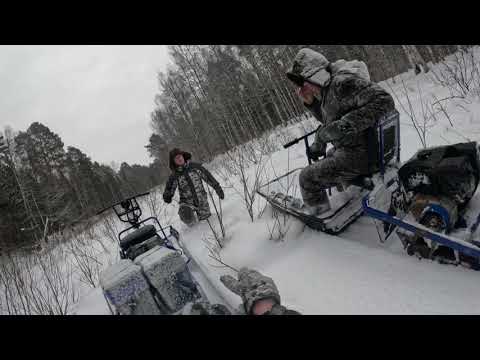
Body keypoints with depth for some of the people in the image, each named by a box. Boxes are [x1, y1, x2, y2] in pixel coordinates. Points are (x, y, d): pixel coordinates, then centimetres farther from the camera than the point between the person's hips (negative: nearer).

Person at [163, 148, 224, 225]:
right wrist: (167, 197, -20)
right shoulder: (174, 176, -4)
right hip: (187, 202, -1)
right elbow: (169, 189, 3)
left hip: (202, 200, 2)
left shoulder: (194, 166, -4)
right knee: (188, 220, -27)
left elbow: (207, 176, 3)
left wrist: (217, 187, 4)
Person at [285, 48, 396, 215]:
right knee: (324, 161, 34)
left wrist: (345, 124, -31)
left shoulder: (342, 83, -22)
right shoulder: (328, 89, 7)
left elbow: (384, 101, -28)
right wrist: (310, 103, 4)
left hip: (358, 156, -10)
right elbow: (328, 120, 21)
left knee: (307, 178, -2)